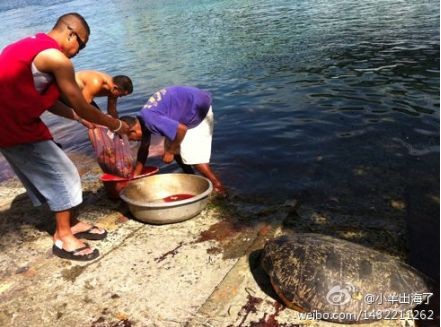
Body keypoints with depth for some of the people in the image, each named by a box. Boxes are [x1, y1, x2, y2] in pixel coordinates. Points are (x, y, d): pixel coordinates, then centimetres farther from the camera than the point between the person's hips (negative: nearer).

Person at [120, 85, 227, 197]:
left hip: (199, 109, -10)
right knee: (173, 147, 12)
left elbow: (182, 129, -30)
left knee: (192, 155, -12)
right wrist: (135, 176, 16)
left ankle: (219, 188, -3)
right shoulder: (142, 121, 3)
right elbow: (144, 149, 13)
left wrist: (169, 152, -16)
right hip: (188, 110, 10)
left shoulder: (150, 119, -29)